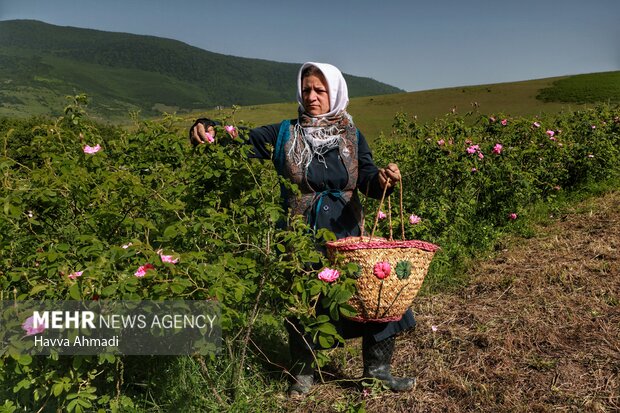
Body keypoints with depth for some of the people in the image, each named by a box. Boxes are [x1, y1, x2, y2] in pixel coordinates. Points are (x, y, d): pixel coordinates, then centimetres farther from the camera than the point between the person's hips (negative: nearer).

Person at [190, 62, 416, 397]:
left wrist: (383, 180, -27)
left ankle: (377, 369, 24)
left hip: (346, 234, 2)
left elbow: (367, 182, -4)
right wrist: (205, 128, -23)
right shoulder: (284, 134, -1)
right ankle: (302, 373, 35)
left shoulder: (352, 137, 4)